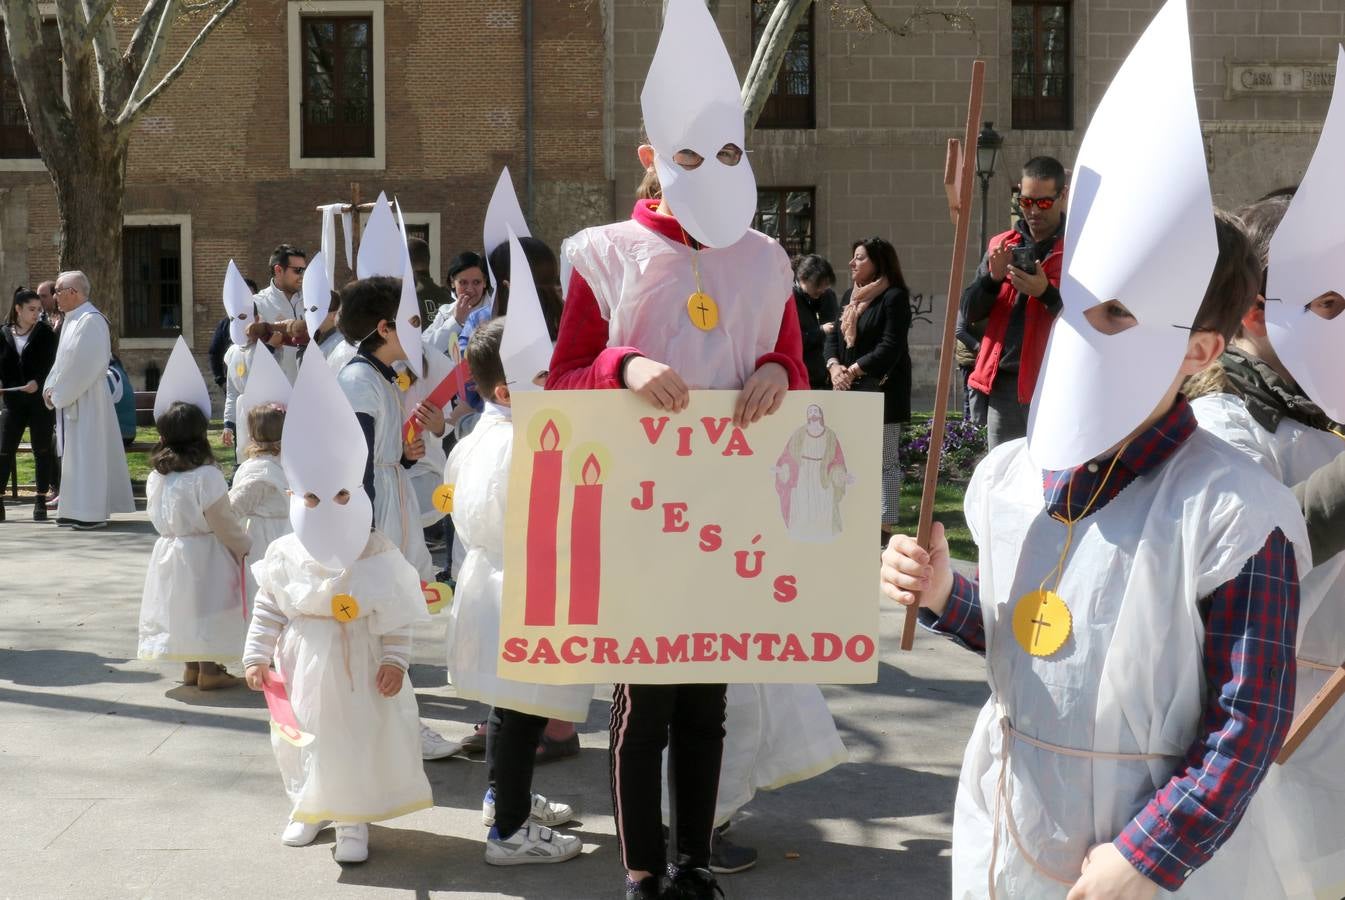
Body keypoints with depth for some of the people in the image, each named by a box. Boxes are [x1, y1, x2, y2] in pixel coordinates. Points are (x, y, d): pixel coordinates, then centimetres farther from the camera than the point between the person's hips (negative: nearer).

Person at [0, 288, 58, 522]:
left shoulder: (45, 333, 1)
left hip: (40, 399, -1)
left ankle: (41, 501, 10)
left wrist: (37, 382, -21)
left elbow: (50, 363, -5)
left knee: (42, 449, 3)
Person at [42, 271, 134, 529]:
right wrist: (51, 388, 3)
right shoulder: (70, 320, 13)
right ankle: (77, 510, 18)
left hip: (86, 399, -9)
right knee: (74, 455, 12)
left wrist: (58, 393, -16)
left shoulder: (91, 321, -16)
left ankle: (92, 513, -3)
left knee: (87, 453, -6)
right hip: (69, 399, 9)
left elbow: (84, 365, -21)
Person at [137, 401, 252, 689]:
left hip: (169, 550, 7)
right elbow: (223, 521, -14)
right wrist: (244, 546, -2)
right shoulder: (206, 475, -18)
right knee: (208, 608, 3)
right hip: (204, 553, -7)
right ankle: (209, 670, 7)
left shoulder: (157, 476, 1)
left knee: (183, 605, 17)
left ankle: (192, 666, 27)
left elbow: (158, 515, 12)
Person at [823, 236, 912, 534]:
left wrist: (854, 370, -17)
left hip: (881, 388, -8)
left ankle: (885, 525, -1)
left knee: (885, 460, -4)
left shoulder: (894, 297, -8)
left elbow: (891, 346, -16)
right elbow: (833, 336, 15)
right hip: (849, 389, 8)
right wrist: (834, 366, -5)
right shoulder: (849, 297, 18)